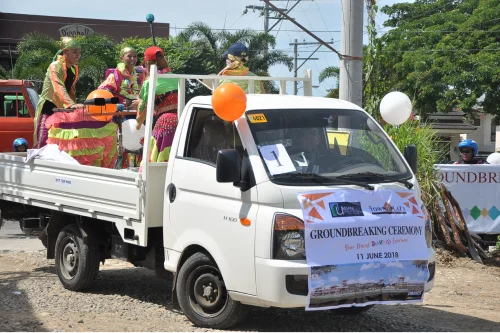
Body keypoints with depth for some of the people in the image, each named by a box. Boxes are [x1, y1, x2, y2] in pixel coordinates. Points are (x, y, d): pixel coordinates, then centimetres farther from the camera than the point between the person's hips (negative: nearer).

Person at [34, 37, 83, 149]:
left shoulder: (74, 69, 8)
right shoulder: (55, 67, -16)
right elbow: (59, 88, -32)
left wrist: (75, 104, 2)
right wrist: (71, 104, -46)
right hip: (48, 109, -7)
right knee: (42, 146, -11)